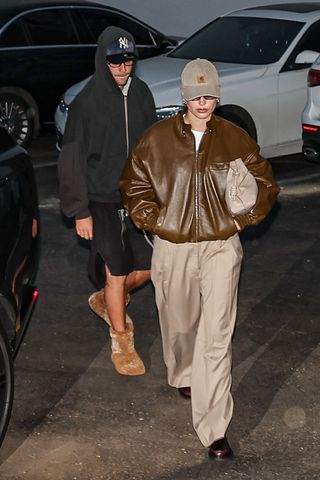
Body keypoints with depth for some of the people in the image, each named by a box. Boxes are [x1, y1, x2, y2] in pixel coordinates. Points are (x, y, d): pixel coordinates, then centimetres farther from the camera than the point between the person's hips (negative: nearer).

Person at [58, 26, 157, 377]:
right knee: (116, 271, -1)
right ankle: (121, 343, 15)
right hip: (102, 202, -5)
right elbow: (72, 160, -10)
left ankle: (105, 300, 36)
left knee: (147, 266, 8)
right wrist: (80, 212, -11)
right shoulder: (86, 102, -13)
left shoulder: (141, 94, 2)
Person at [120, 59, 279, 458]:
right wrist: (154, 221, -4)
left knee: (217, 337, -8)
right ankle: (183, 375, 53)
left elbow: (265, 184, 10)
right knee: (178, 323, 19)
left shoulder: (236, 139, 0)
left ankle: (214, 429, -5)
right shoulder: (157, 139, -2)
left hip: (221, 248, -1)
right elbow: (133, 185, 7)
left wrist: (242, 218, -2)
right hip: (172, 248, 1)